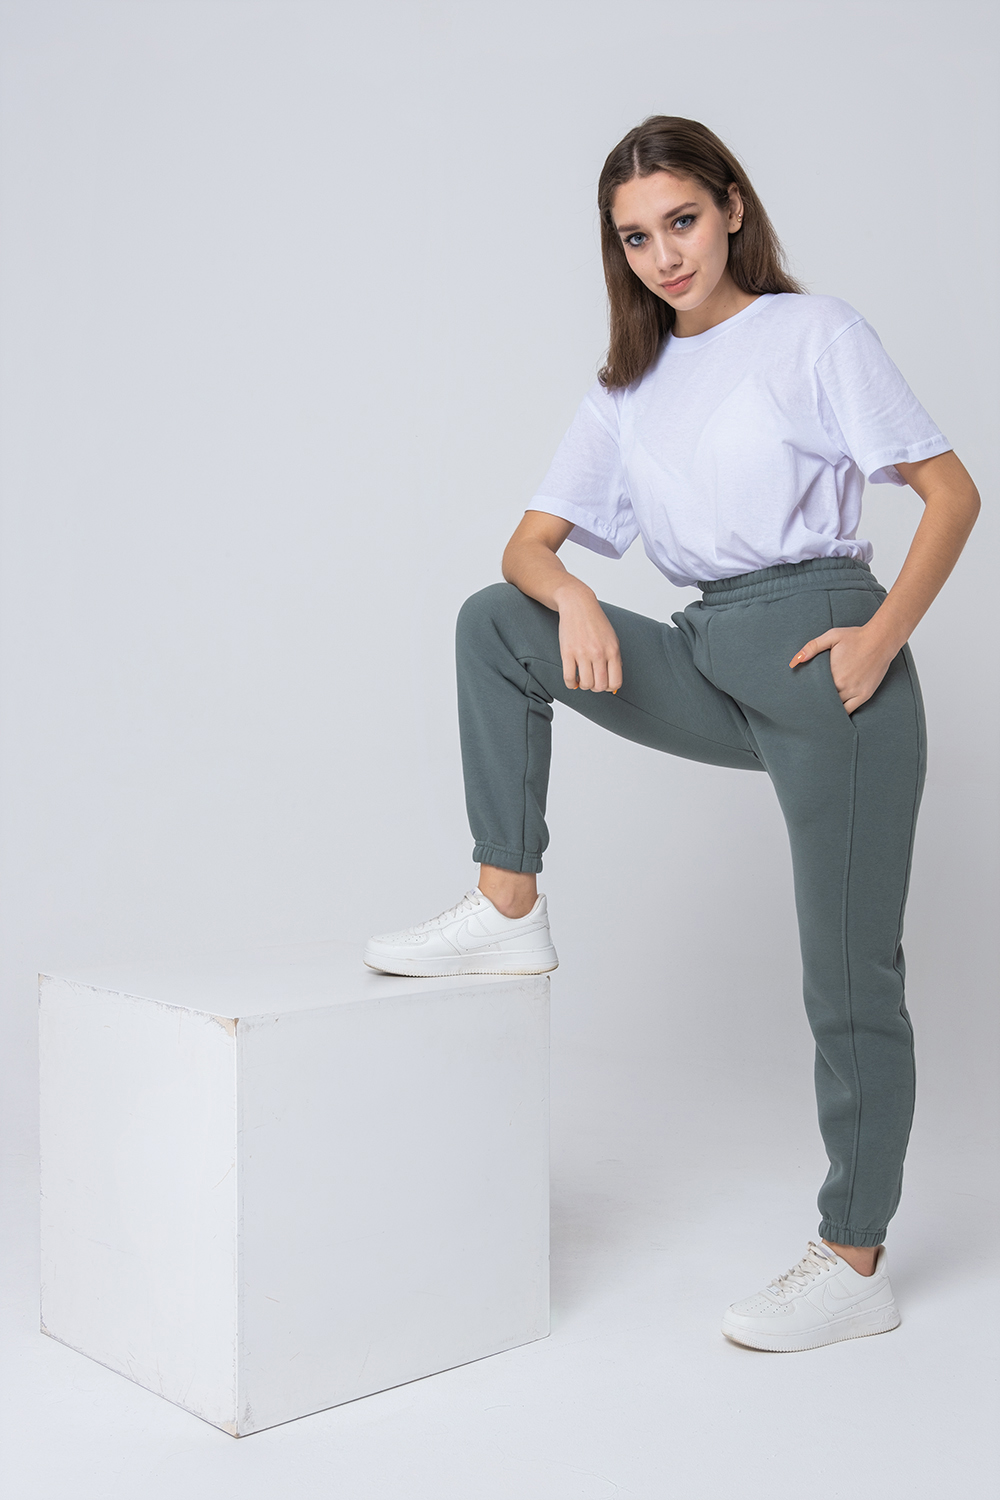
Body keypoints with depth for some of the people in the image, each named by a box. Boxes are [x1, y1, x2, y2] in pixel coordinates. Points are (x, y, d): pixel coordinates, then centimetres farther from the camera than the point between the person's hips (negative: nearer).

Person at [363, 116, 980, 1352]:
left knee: (849, 975, -3)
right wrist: (572, 601, -13)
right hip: (712, 665, 5)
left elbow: (951, 491, -2)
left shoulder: (814, 332, 2)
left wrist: (881, 638, -15)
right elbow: (528, 545, 10)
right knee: (494, 621, -6)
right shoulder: (629, 387, 16)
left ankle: (854, 1268, 9)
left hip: (822, 654, -5)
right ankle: (508, 914, -4)